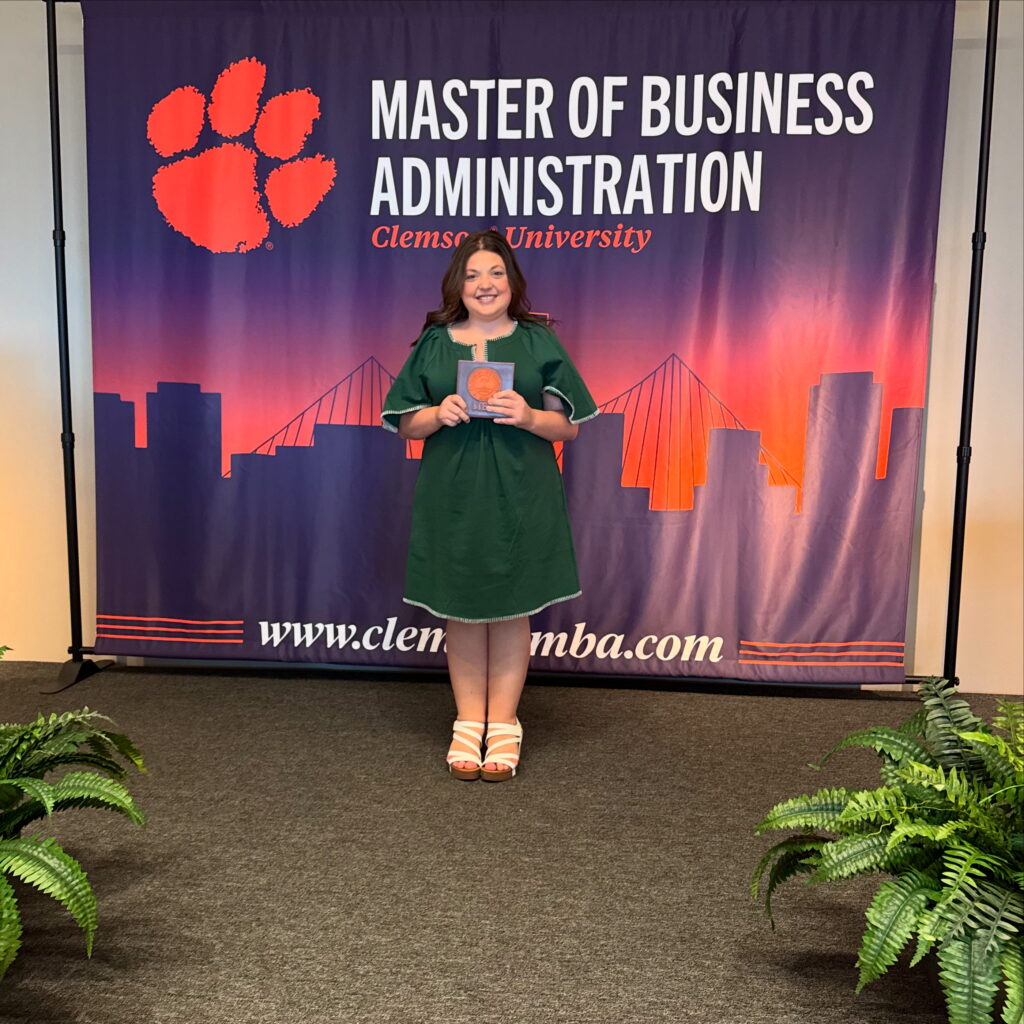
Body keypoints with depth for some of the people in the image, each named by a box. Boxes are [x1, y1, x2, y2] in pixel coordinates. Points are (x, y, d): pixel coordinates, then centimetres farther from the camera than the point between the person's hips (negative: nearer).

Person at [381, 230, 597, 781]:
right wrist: (440, 414, -12)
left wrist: (528, 416, -16)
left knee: (510, 609, 4)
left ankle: (503, 726, 18)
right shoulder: (433, 344, 8)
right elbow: (407, 425, 9)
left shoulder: (539, 342, 5)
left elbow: (569, 426, 3)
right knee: (461, 609, 7)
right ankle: (467, 725, 21)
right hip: (452, 497, 1)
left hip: (519, 498, -1)